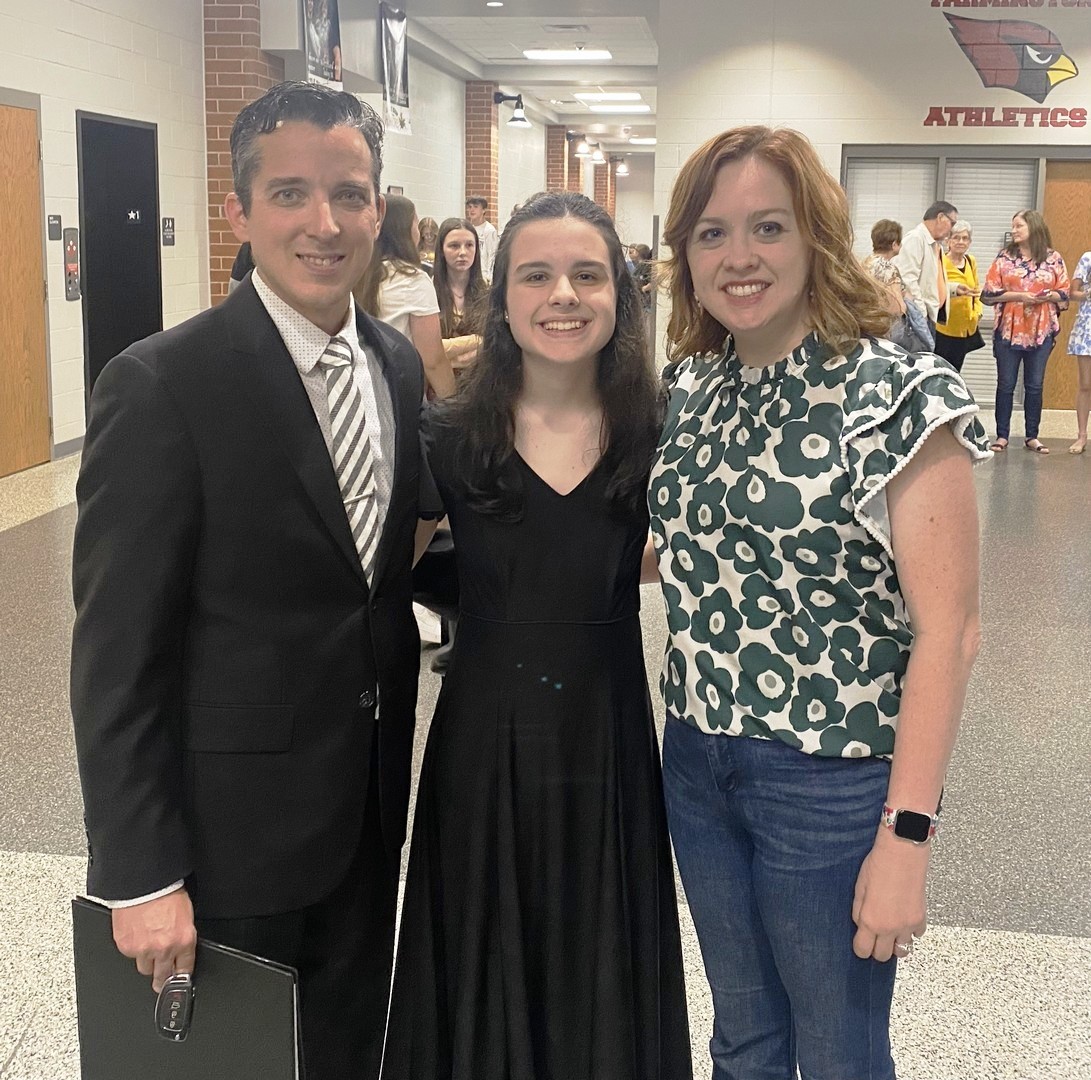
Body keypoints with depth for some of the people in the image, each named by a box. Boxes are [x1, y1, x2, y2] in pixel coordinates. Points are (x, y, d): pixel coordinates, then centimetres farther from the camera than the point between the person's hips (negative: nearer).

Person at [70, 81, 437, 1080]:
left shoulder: (398, 364, 3)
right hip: (231, 827, -6)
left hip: (369, 809, 6)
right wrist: (140, 874, -17)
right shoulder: (162, 385, -18)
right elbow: (116, 653, -17)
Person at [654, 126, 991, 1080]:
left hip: (830, 780, -5)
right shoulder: (688, 386, 3)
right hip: (696, 760, 5)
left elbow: (947, 630, -17)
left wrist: (907, 835, -18)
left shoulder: (898, 397, -15)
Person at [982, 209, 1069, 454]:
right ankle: (1002, 436, 11)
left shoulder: (1054, 258, 3)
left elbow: (1064, 294, 6)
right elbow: (989, 293, -4)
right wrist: (1019, 295, -14)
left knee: (1035, 385, 6)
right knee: (1006, 384, 3)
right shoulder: (1005, 257, 1)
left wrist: (1049, 296, -14)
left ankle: (1032, 436, 15)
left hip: (1041, 330, 1)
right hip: (1009, 329, 0)